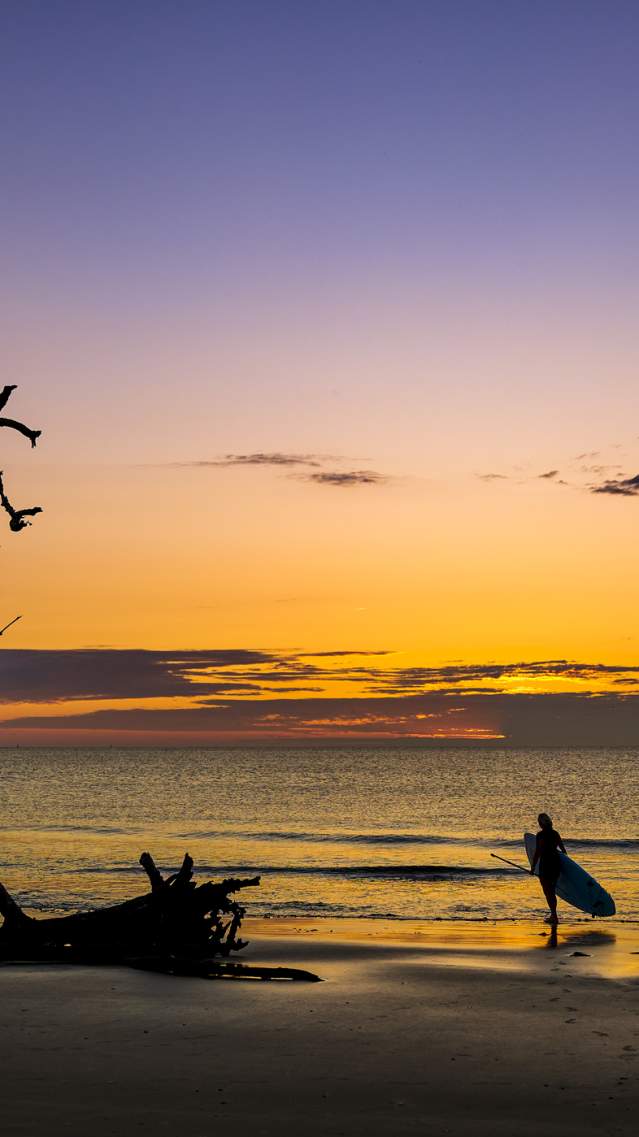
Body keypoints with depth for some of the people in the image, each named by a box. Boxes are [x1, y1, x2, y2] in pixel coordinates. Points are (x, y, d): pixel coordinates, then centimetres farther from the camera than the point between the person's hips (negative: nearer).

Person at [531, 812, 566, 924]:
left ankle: (554, 916, -4)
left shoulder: (541, 835, -13)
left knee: (548, 892, 0)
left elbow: (538, 852, -15)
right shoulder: (555, 833, 7)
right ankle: (553, 915, 24)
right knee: (552, 891, 18)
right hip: (556, 863, 7)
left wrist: (533, 867, -9)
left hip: (546, 864, -7)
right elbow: (563, 849, 14)